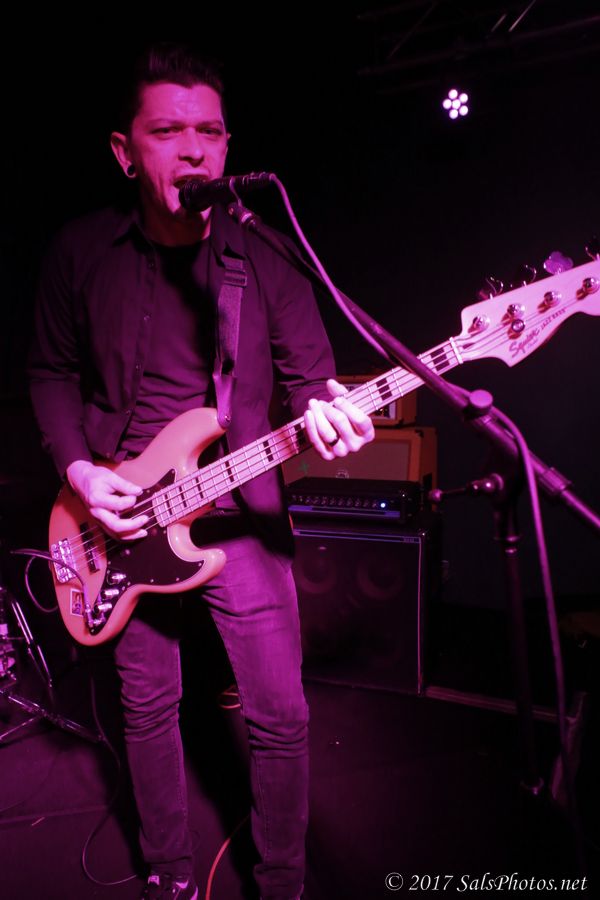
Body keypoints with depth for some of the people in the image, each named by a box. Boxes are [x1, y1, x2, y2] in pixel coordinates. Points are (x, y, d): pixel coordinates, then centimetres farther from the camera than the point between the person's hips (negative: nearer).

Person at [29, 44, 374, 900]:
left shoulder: (266, 262, -4)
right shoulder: (80, 251, -1)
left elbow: (310, 375, -2)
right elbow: (52, 372, 7)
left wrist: (323, 415, -26)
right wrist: (78, 469, -8)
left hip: (240, 516, -1)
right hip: (121, 516, 2)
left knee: (279, 714, 5)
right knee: (148, 705, 16)